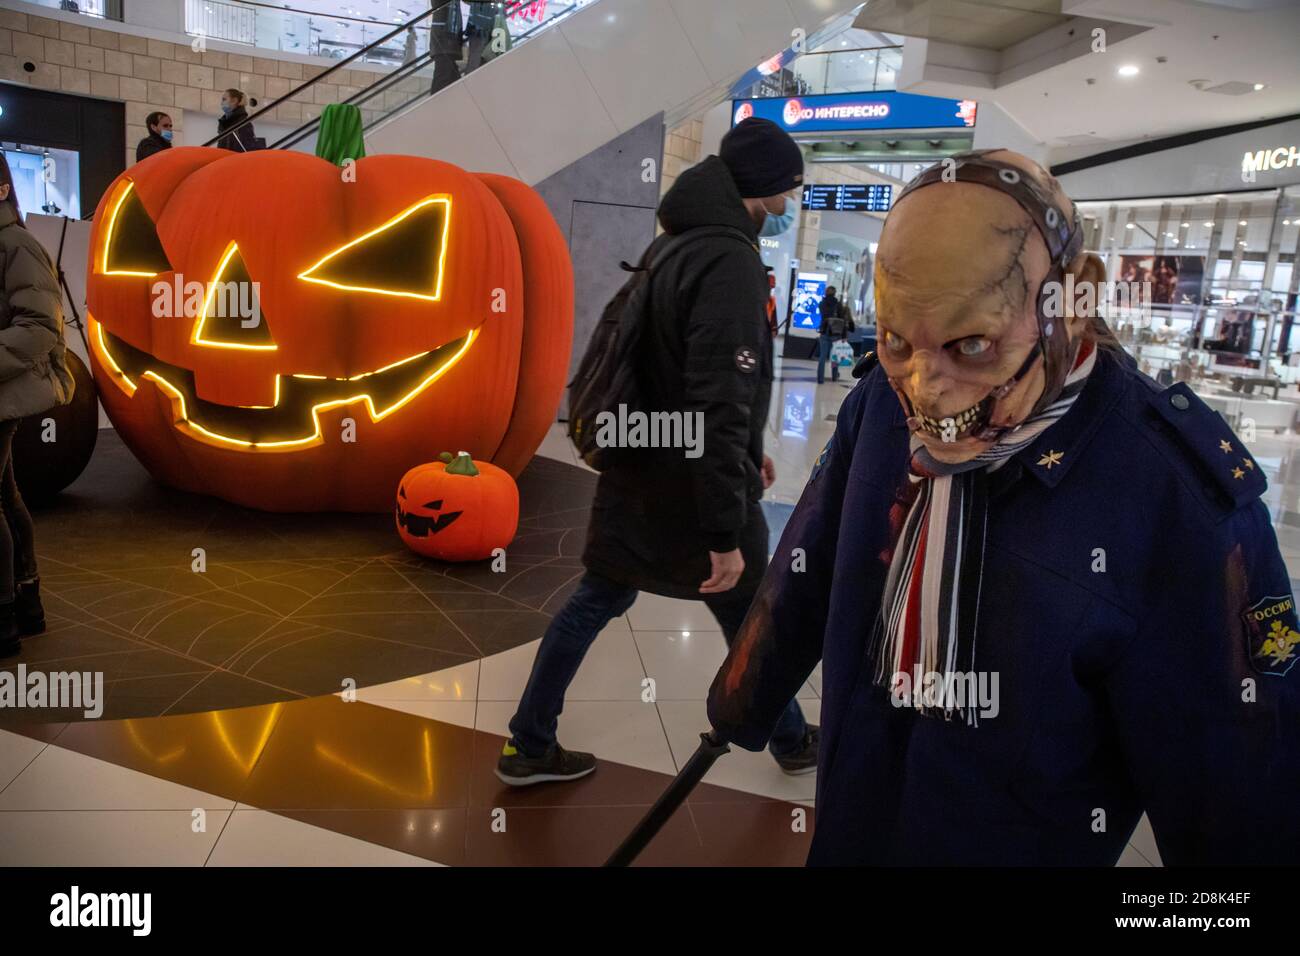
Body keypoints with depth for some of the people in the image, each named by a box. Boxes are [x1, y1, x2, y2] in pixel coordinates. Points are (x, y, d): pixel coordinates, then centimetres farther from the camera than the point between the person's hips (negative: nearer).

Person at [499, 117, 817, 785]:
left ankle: (529, 747, 24)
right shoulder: (731, 259, -21)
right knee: (751, 620, 13)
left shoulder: (673, 245, 9)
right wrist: (728, 533, -25)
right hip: (693, 489, -8)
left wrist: (747, 451, 23)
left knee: (593, 603, 15)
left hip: (638, 474, 8)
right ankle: (791, 741, 37)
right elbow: (718, 404, -27)